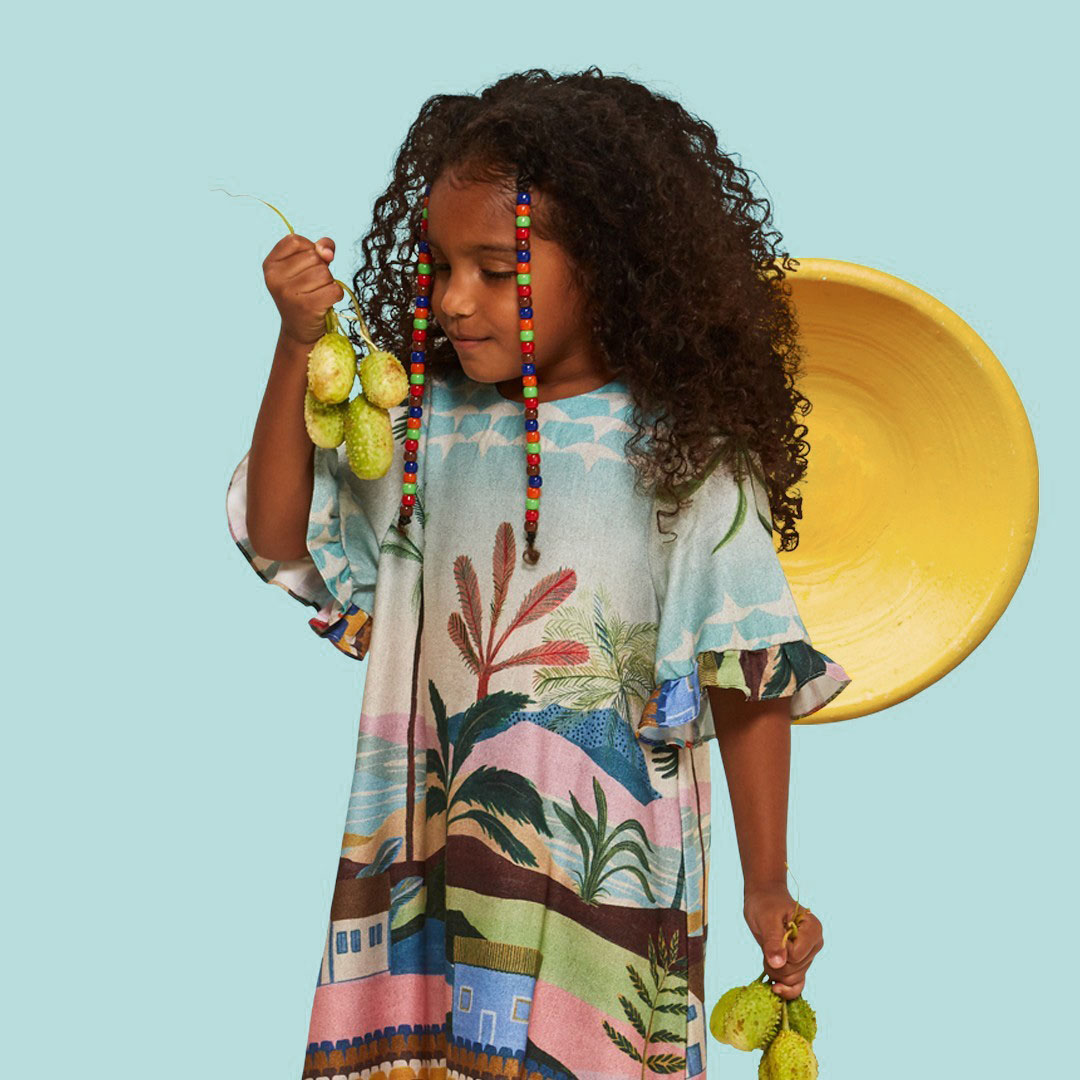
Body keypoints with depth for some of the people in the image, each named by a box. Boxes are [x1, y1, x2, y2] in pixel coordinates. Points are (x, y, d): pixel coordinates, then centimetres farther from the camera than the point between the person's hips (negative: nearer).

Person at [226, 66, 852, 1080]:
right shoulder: (424, 425, 4)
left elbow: (751, 690, -3)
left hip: (604, 879, -3)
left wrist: (767, 889, 1)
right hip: (426, 871, 4)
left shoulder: (687, 456, -7)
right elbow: (281, 540, 7)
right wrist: (299, 345, -3)